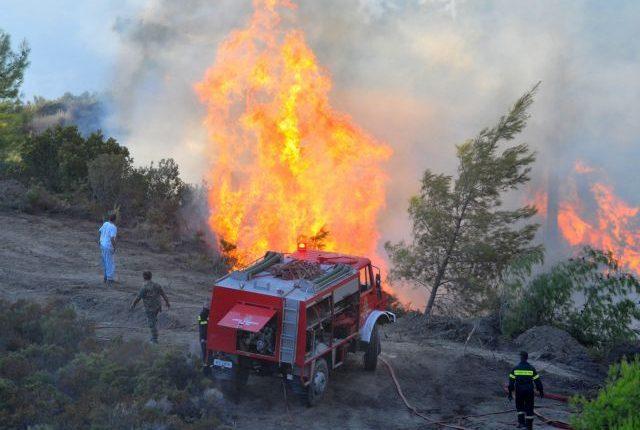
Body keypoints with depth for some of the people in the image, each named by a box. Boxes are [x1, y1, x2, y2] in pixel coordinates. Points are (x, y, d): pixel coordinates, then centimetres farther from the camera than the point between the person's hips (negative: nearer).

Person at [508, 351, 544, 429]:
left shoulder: (515, 369, -5)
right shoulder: (531, 368, -6)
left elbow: (511, 382, -6)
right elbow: (537, 381, -3)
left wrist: (510, 393, -1)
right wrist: (541, 391, 8)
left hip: (519, 391, 0)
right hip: (529, 391, 0)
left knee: (520, 407, 19)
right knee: (529, 408, 10)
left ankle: (521, 422, 4)